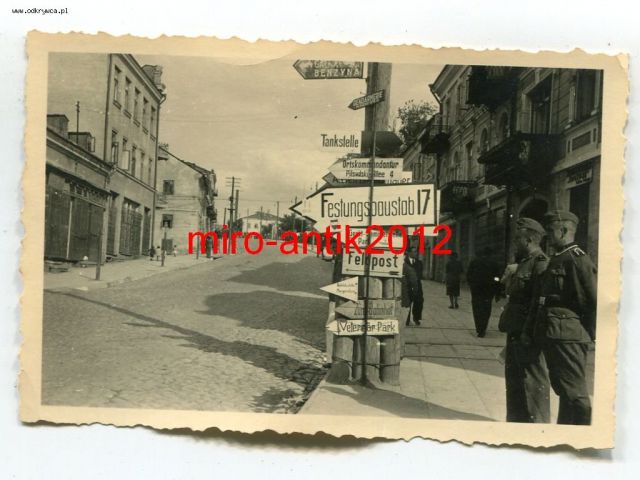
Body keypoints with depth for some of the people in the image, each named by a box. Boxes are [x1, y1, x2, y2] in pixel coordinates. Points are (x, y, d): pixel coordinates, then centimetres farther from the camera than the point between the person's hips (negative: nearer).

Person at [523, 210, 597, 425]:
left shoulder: (577, 258, -12)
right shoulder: (555, 260, 18)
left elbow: (594, 300, -17)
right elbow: (538, 300, 19)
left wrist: (587, 333, -9)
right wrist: (529, 330, 15)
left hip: (568, 337, -9)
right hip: (551, 335, 10)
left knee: (574, 392, -3)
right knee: (562, 389, 19)